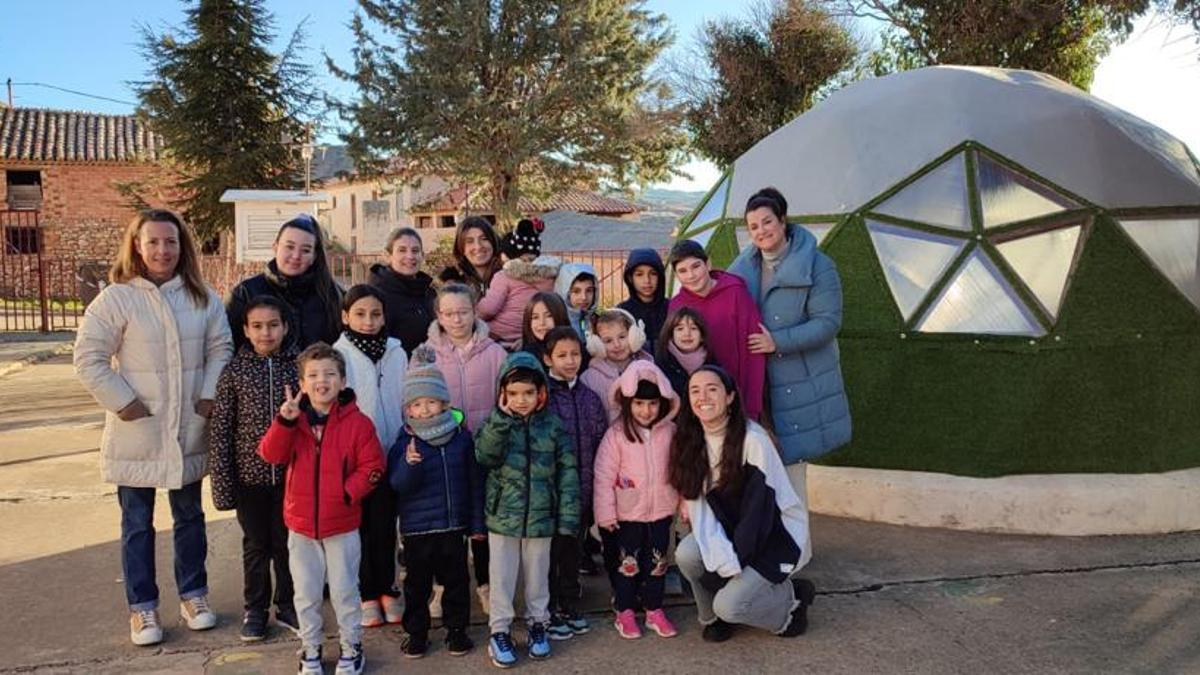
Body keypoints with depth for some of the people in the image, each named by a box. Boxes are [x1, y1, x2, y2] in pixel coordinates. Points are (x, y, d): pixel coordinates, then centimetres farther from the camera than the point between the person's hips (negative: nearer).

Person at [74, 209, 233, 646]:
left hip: (189, 434, 3)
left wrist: (210, 395, -6)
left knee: (190, 516, 16)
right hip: (136, 435, -3)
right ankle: (142, 607, 22)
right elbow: (88, 359, -9)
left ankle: (192, 594, 31)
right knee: (137, 523, 10)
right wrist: (123, 403, -13)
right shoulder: (116, 299, -8)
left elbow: (220, 348, 5)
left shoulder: (202, 298, 3)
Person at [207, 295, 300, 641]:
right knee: (256, 544, 13)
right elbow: (220, 429, -4)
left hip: (291, 475, 1)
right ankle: (255, 609, 28)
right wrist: (221, 482, -7)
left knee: (287, 542, 12)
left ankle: (287, 604, 29)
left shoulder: (297, 366, -3)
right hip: (250, 474, 0)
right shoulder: (235, 371, -5)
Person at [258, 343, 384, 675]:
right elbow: (271, 454, -15)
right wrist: (285, 421, -29)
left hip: (342, 525, -2)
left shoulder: (357, 422, -9)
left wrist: (347, 492, -20)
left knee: (344, 591, 10)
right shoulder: (294, 420, -1)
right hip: (301, 524, 3)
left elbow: (372, 467, -8)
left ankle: (351, 648, 28)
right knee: (306, 593, 15)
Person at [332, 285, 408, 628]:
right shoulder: (339, 354, -6)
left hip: (389, 453, 2)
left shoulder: (397, 352, 3)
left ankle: (387, 589, 25)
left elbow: (407, 401, 8)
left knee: (386, 525, 11)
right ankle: (367, 594, 20)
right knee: (361, 525, 8)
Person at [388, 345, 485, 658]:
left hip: (454, 525, 1)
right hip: (416, 527, -1)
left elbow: (474, 481, 4)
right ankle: (416, 632, 26)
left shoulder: (461, 436, -3)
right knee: (417, 583, 11)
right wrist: (410, 464, -34)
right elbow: (397, 485, -13)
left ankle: (456, 628, 28)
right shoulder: (404, 443, -7)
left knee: (456, 579, 12)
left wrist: (477, 523, 5)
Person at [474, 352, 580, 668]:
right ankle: (499, 630, 25)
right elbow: (484, 456, -20)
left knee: (538, 575, 15)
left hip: (541, 516, 0)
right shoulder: (496, 423, -3)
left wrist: (568, 516, -8)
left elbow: (567, 472, -4)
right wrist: (502, 418, -26)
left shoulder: (553, 425, -5)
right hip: (502, 515, 0)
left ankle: (538, 624, 34)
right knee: (502, 577, 10)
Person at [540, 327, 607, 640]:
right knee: (550, 550, 7)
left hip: (581, 491, 5)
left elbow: (600, 443, 10)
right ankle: (549, 611, 21)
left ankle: (570, 606, 32)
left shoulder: (590, 398, 5)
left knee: (574, 549, 16)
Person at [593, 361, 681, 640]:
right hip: (628, 513, -3)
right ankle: (625, 612, 24)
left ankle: (654, 609, 28)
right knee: (628, 563, 10)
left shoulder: (670, 431, -3)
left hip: (661, 512, 3)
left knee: (657, 562, 13)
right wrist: (606, 513, -10)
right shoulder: (617, 433, -12)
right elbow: (604, 475, -10)